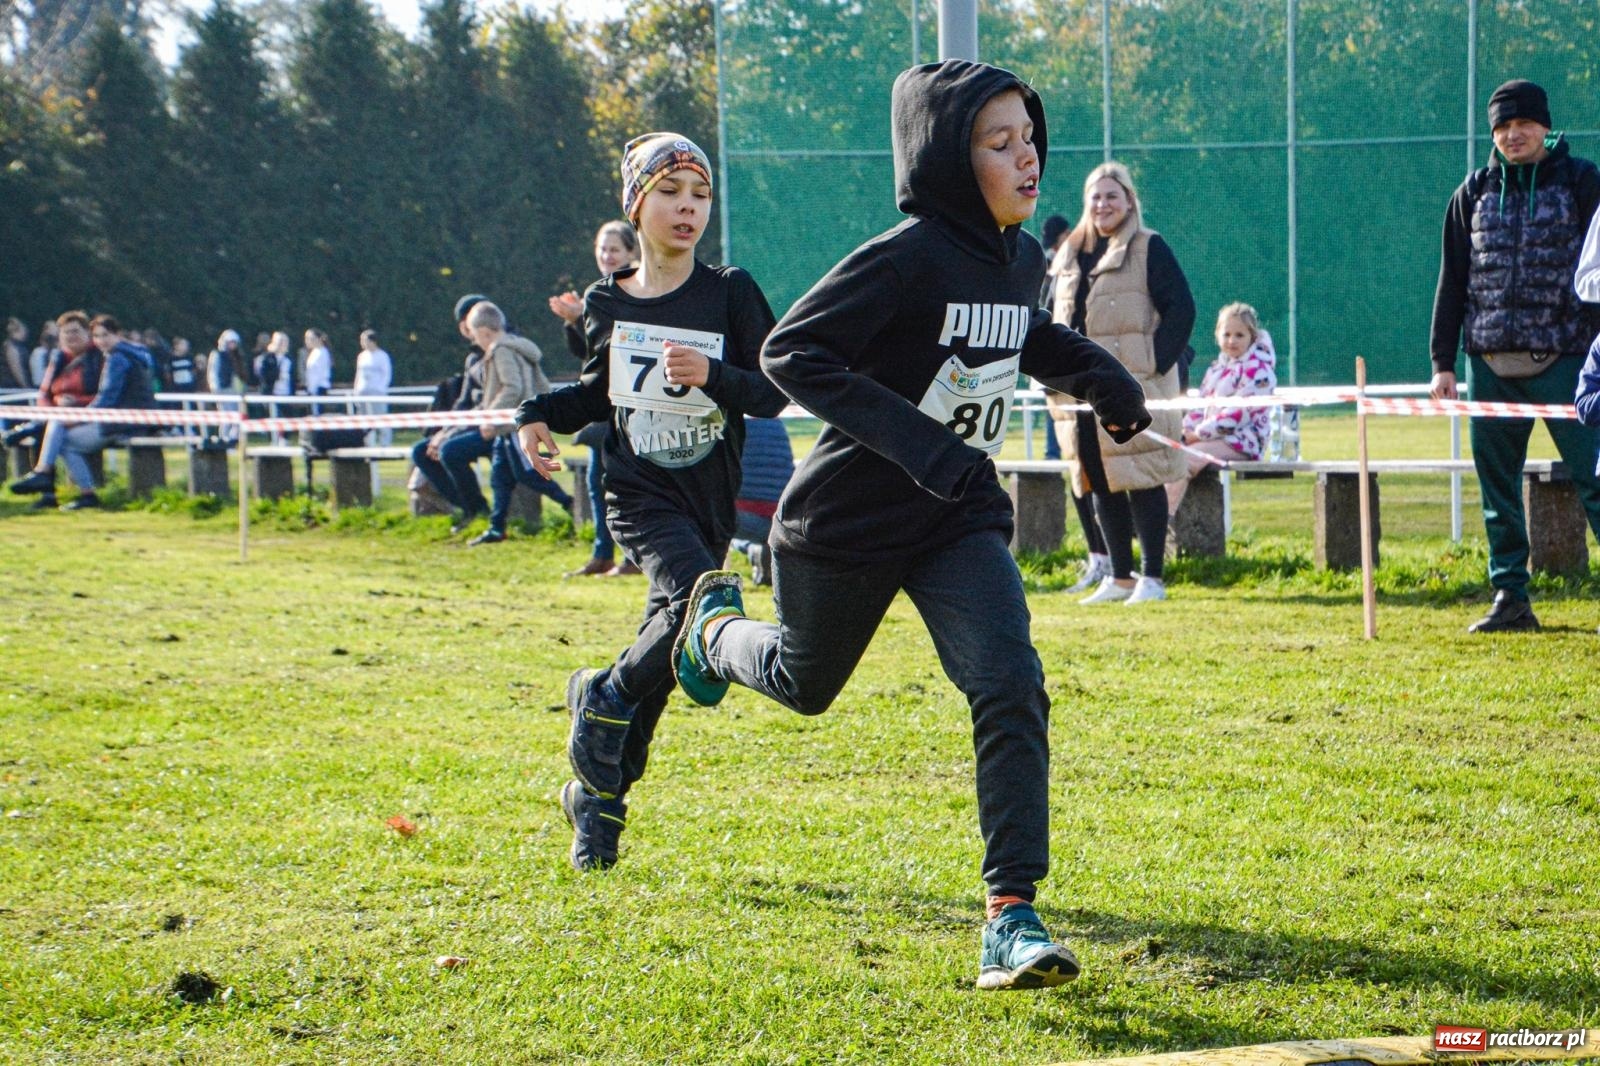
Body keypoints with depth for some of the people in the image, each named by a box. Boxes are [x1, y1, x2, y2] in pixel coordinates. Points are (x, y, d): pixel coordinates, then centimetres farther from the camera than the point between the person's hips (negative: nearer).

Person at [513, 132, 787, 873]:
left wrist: (714, 376, -23)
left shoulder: (731, 294, -2)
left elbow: (771, 394, -6)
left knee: (670, 638, 5)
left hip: (710, 498, 2)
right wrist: (542, 414, 4)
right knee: (697, 601, -28)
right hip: (640, 492, -2)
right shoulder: (607, 304, 4)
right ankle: (606, 697, -3)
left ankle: (598, 792, 21)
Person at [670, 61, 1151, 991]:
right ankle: (717, 623, 56)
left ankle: (1012, 916, -18)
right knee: (805, 681, 20)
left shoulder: (1023, 259, 0)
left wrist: (1095, 372, 2)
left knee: (1012, 689, -18)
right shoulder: (906, 259, -23)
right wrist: (916, 443, -35)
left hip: (962, 524, 4)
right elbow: (792, 352, -26)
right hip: (848, 521, -4)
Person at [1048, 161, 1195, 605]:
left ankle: (1152, 577, -1)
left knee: (1142, 481, -5)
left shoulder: (1149, 249, -2)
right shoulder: (1070, 255, 16)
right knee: (1100, 484, 8)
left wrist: (1155, 366, -14)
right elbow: (1060, 321, 23)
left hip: (1134, 388, -6)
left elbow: (1181, 309, -7)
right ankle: (1119, 578, 14)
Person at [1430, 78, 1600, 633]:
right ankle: (1510, 597, 12)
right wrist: (1443, 361, 9)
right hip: (1491, 365, 4)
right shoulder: (1475, 191, 12)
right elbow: (1452, 280, 14)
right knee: (1496, 485, 5)